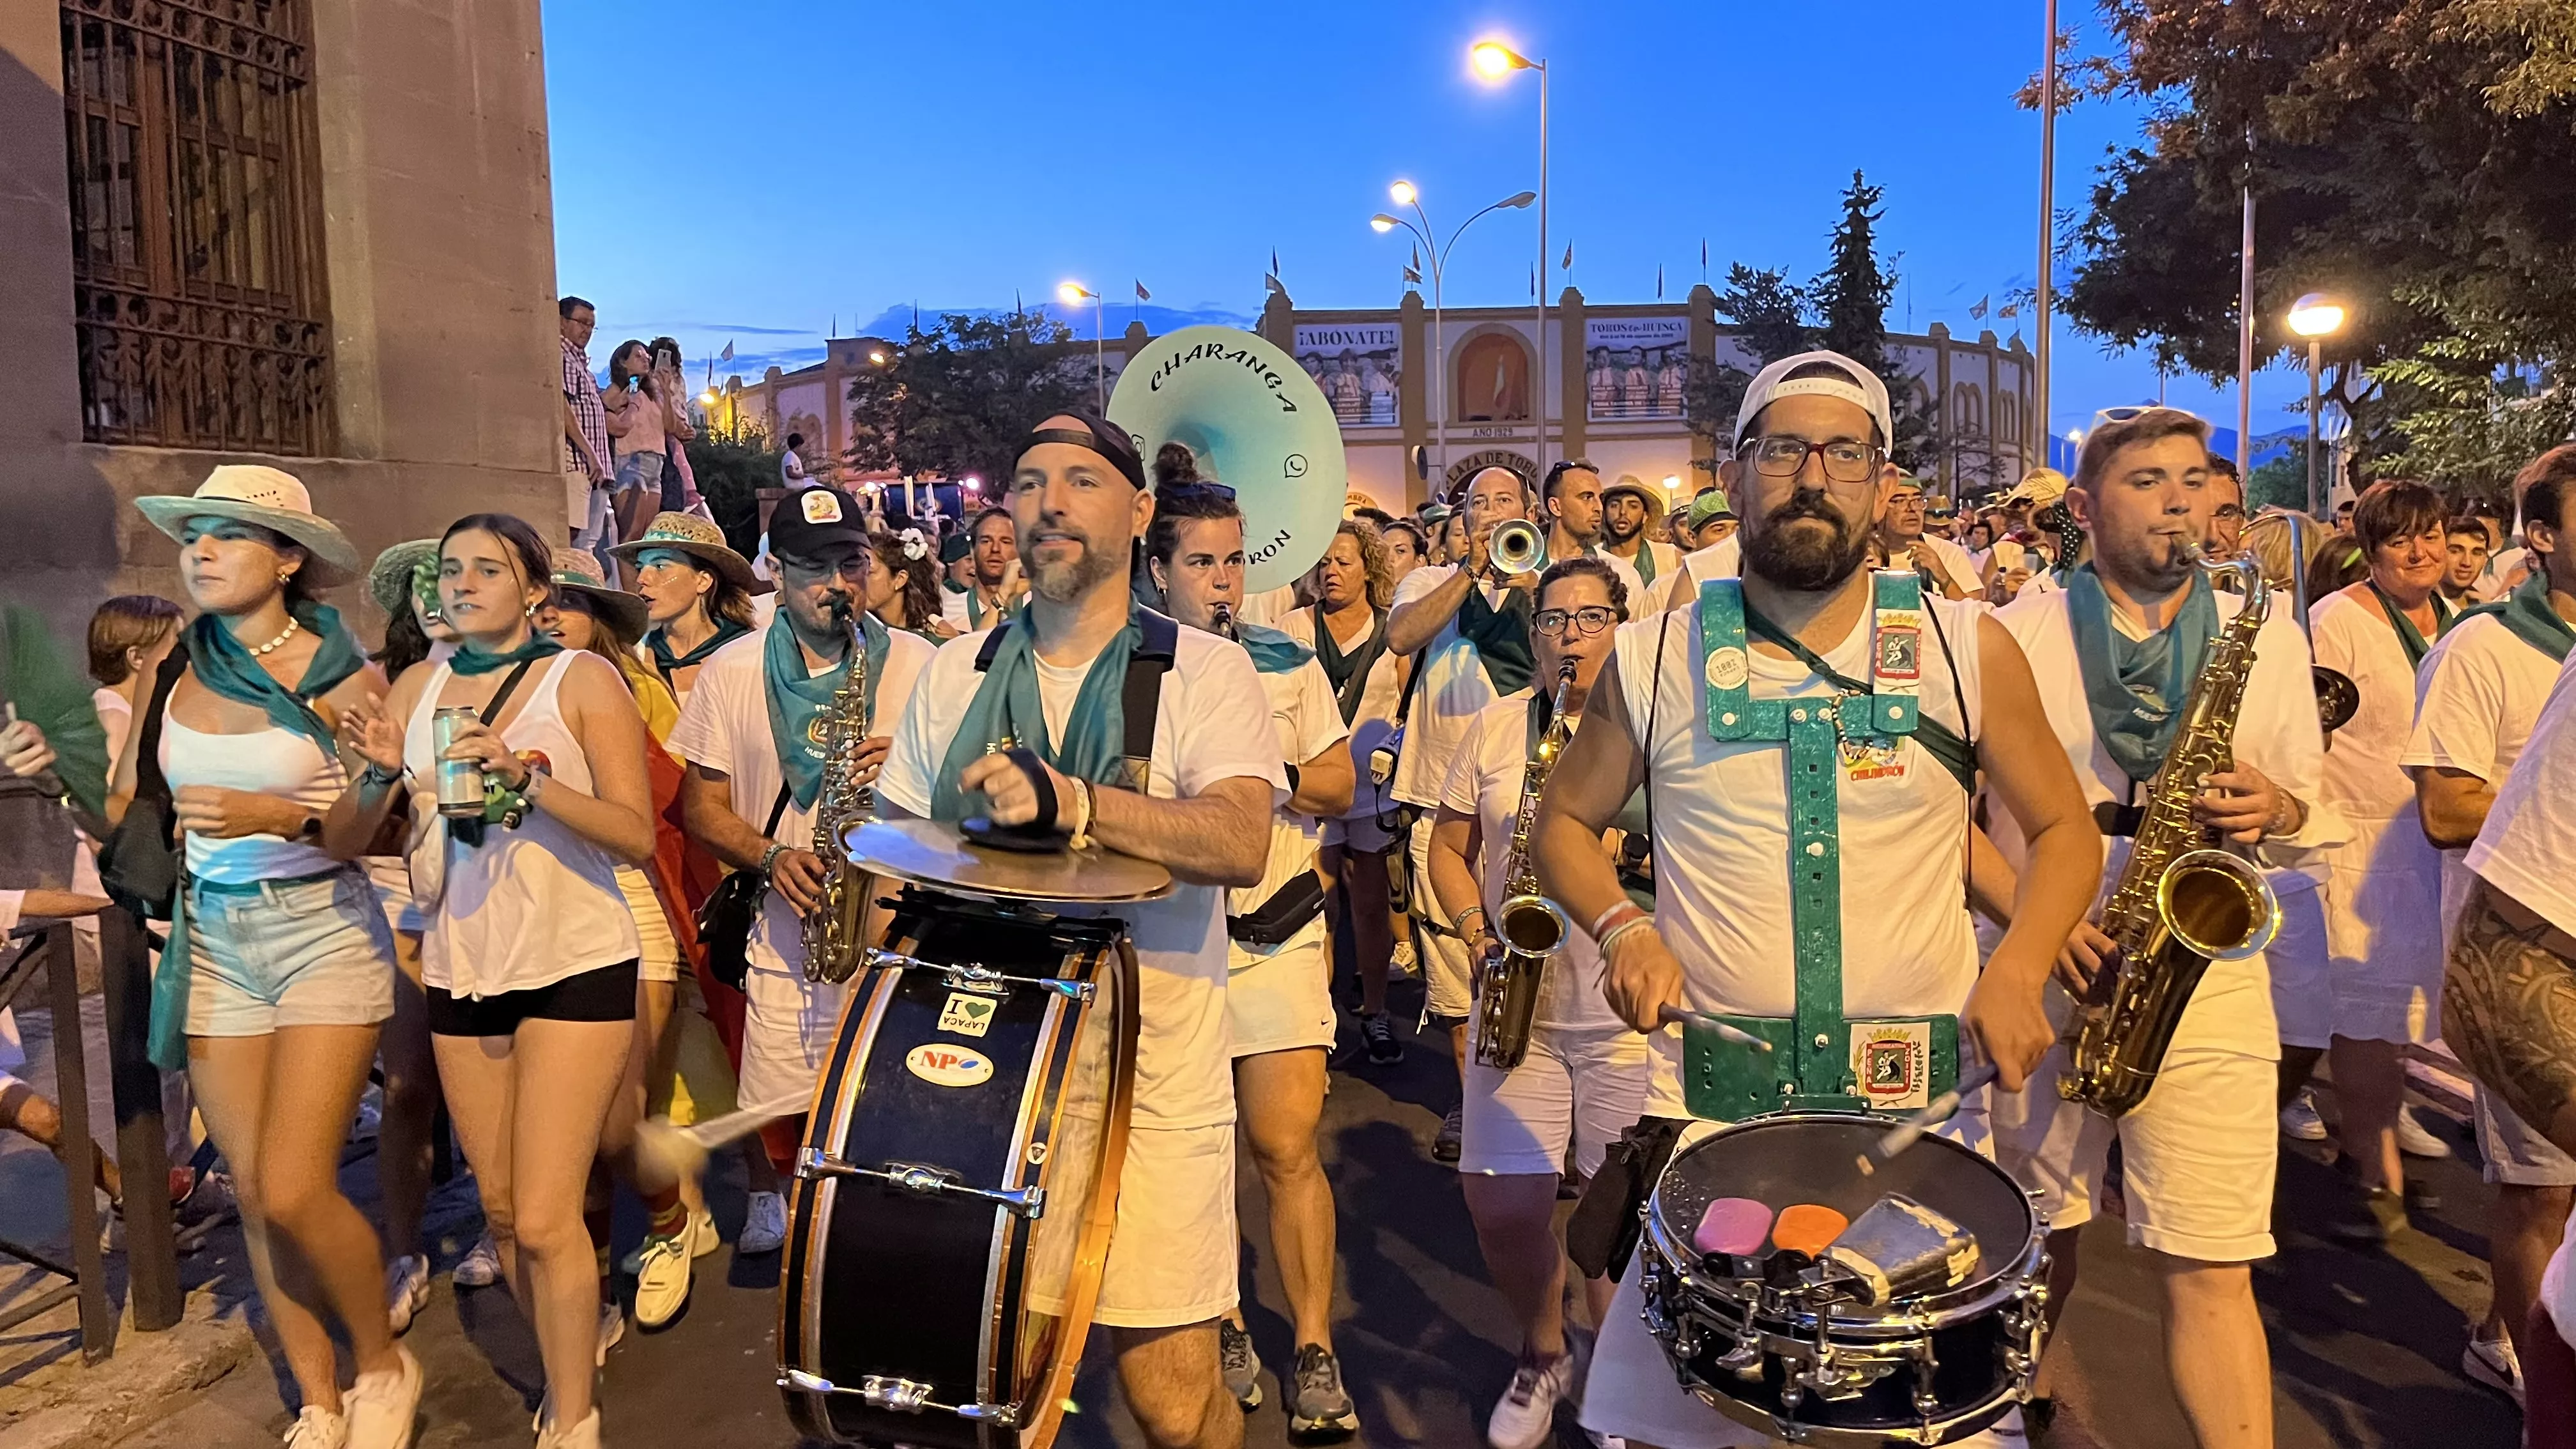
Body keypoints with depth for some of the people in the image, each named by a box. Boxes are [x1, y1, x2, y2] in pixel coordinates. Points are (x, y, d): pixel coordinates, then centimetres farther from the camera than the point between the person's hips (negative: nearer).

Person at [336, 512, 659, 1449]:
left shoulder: (582, 679, -4)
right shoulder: (418, 688, 9)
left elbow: (636, 835, -11)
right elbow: (345, 839, 8)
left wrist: (527, 775, -23)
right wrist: (381, 775, -12)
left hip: (575, 968, -5)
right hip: (463, 972, 5)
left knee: (544, 1220, -9)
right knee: (500, 1211, 12)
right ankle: (567, 1361, 32)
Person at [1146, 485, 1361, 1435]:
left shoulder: (1287, 661, 8)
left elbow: (1339, 787, 7)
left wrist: (1275, 771, -12)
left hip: (1276, 927, 0)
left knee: (1288, 1147, -4)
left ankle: (1315, 1348, 8)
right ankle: (1222, 1327, 27)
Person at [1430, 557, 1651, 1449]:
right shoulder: (1496, 728, 7)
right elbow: (1448, 847, 11)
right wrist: (1476, 927, -5)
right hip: (1520, 1005, 2)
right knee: (1504, 1206, -1)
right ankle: (1542, 1355, 28)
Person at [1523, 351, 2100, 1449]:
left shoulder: (1968, 651, 1)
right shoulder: (1655, 659, 1)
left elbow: (2064, 831, 9)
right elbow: (1565, 823, 11)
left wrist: (2016, 969, -8)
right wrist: (1620, 928, -8)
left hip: (1922, 1102, 1)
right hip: (1708, 1102, 0)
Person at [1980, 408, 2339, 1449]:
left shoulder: (2268, 637, 9)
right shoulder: (2018, 634, 1)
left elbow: (2318, 822, 12)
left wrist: (2277, 812, -11)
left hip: (2208, 973, 1)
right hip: (2044, 972, -1)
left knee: (2212, 1271, -4)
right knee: (2039, 1236, 12)